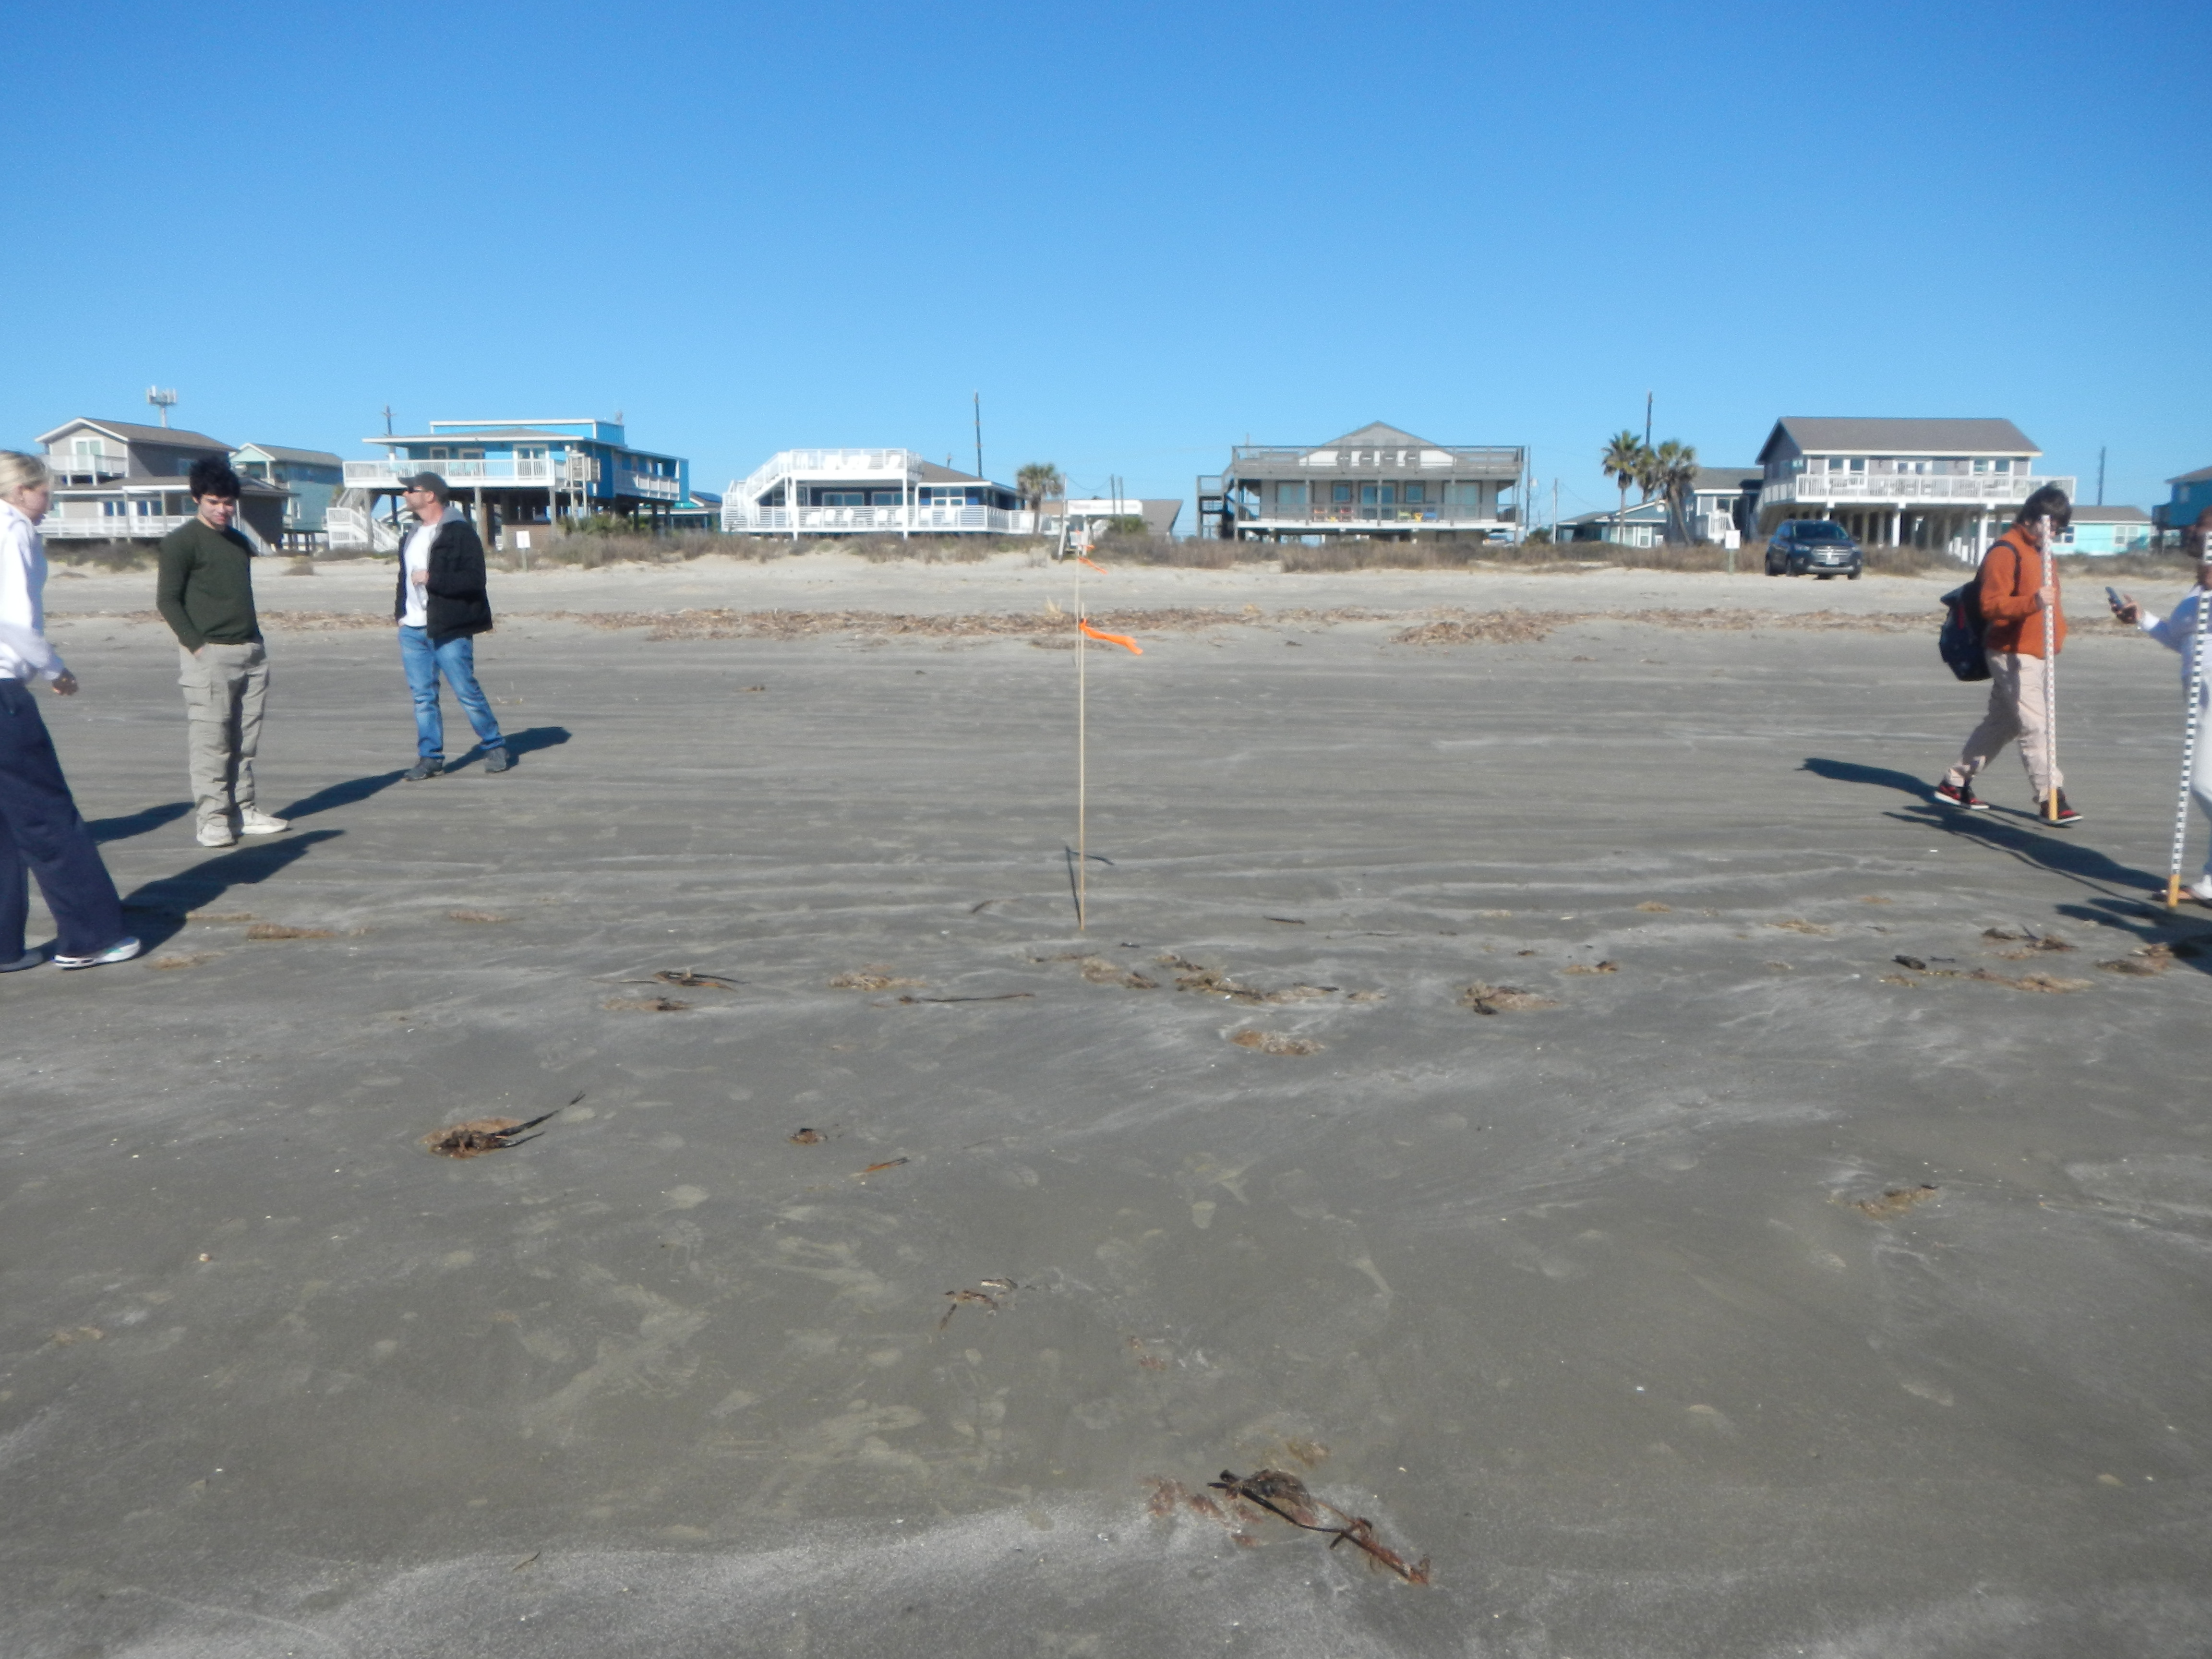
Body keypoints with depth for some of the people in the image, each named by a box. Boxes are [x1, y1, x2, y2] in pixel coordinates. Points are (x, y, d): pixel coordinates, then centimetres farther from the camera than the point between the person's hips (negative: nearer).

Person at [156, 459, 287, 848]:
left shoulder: (239, 542, 18)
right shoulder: (181, 542, -3)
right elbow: (167, 600, -6)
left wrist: (254, 639, 14)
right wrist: (197, 644, -13)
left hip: (250, 652, 7)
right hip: (209, 655, -6)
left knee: (245, 740, 8)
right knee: (210, 740, -5)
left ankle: (243, 811, 14)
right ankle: (212, 819, -2)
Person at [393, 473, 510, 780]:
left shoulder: (460, 533, -10)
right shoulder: (414, 533, 17)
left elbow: (474, 579, -19)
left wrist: (431, 579, -21)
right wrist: (401, 609, 13)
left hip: (449, 630, -8)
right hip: (412, 629, 8)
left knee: (467, 691, -2)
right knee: (423, 695, 7)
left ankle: (495, 747, 12)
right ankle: (430, 757, 12)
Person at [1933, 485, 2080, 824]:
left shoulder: (2040, 551, 18)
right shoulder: (2006, 551, -14)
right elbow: (1991, 605, -23)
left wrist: (2057, 629, 27)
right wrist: (2033, 602, -37)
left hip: (2036, 655, 10)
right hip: (2013, 655, -10)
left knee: (2001, 723, 14)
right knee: (2035, 725, -12)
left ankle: (1955, 783, 22)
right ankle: (2050, 797, -10)